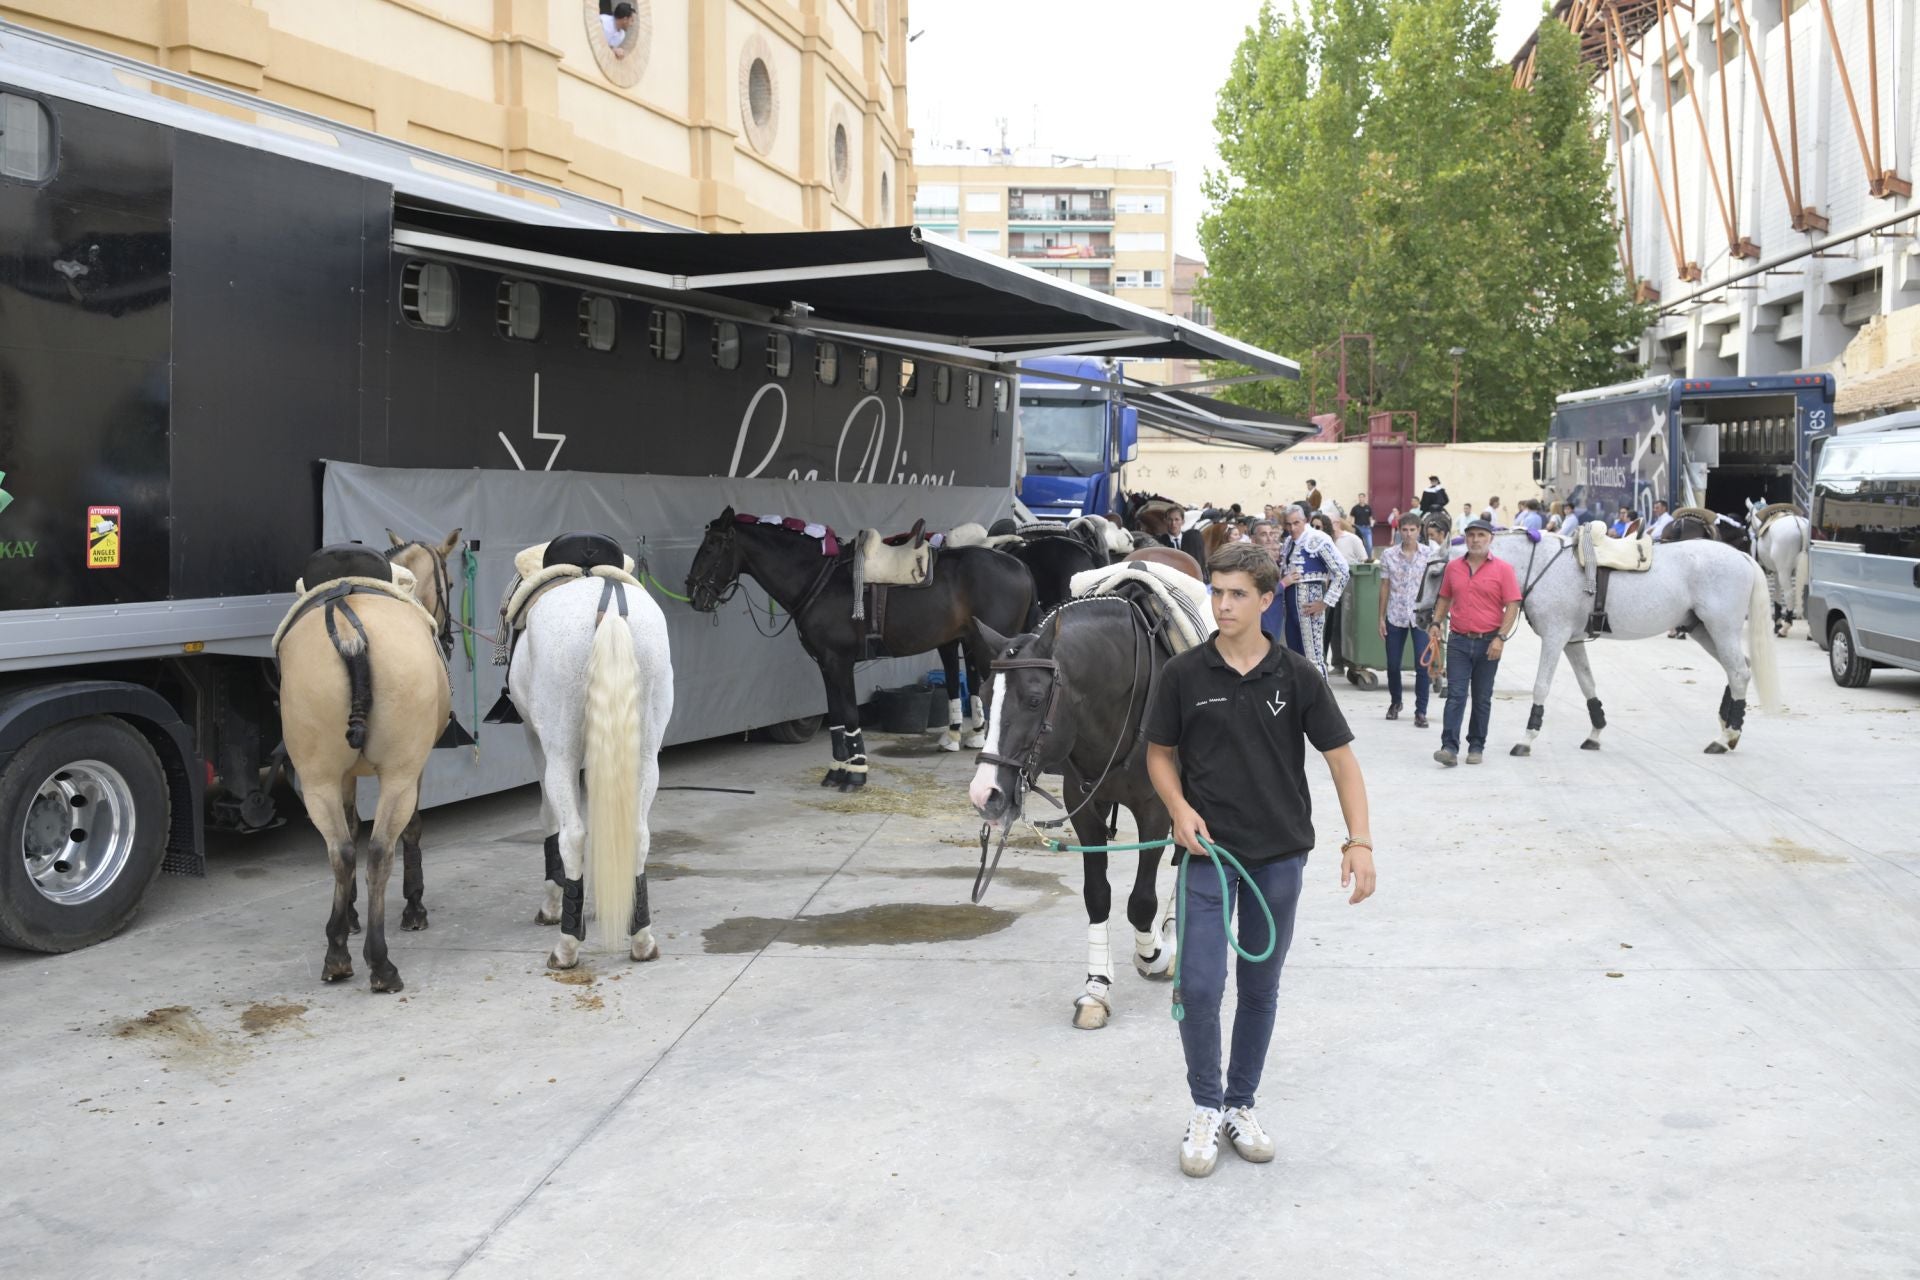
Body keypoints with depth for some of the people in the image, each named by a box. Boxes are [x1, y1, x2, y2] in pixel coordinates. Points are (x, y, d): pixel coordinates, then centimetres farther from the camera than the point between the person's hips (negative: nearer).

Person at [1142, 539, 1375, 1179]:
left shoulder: (1297, 677, -3)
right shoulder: (1184, 675, -3)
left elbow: (1341, 759, -2)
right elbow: (1160, 753, 6)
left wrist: (1359, 841, -12)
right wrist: (1179, 808, -13)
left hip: (1280, 855, 1)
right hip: (1208, 851, -1)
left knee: (1261, 988, 11)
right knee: (1199, 987, -7)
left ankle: (1241, 1103, 27)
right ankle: (1206, 1108, 13)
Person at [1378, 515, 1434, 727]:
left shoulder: (1429, 554, -1)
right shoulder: (1388, 555, 3)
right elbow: (1385, 587, 7)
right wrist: (1381, 617, 5)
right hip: (1395, 616, 2)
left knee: (1422, 665, -6)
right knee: (1393, 664, 9)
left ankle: (1421, 711, 2)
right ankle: (1395, 702, 31)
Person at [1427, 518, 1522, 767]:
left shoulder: (1503, 569, -3)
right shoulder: (1453, 567, 7)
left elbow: (1512, 605, -6)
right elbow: (1445, 598, 18)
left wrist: (1501, 637, -14)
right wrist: (1436, 623, 3)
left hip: (1488, 643, -2)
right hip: (1459, 641, 2)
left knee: (1482, 698, 9)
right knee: (1455, 695, -5)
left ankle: (1476, 746, 18)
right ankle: (1449, 747, -11)